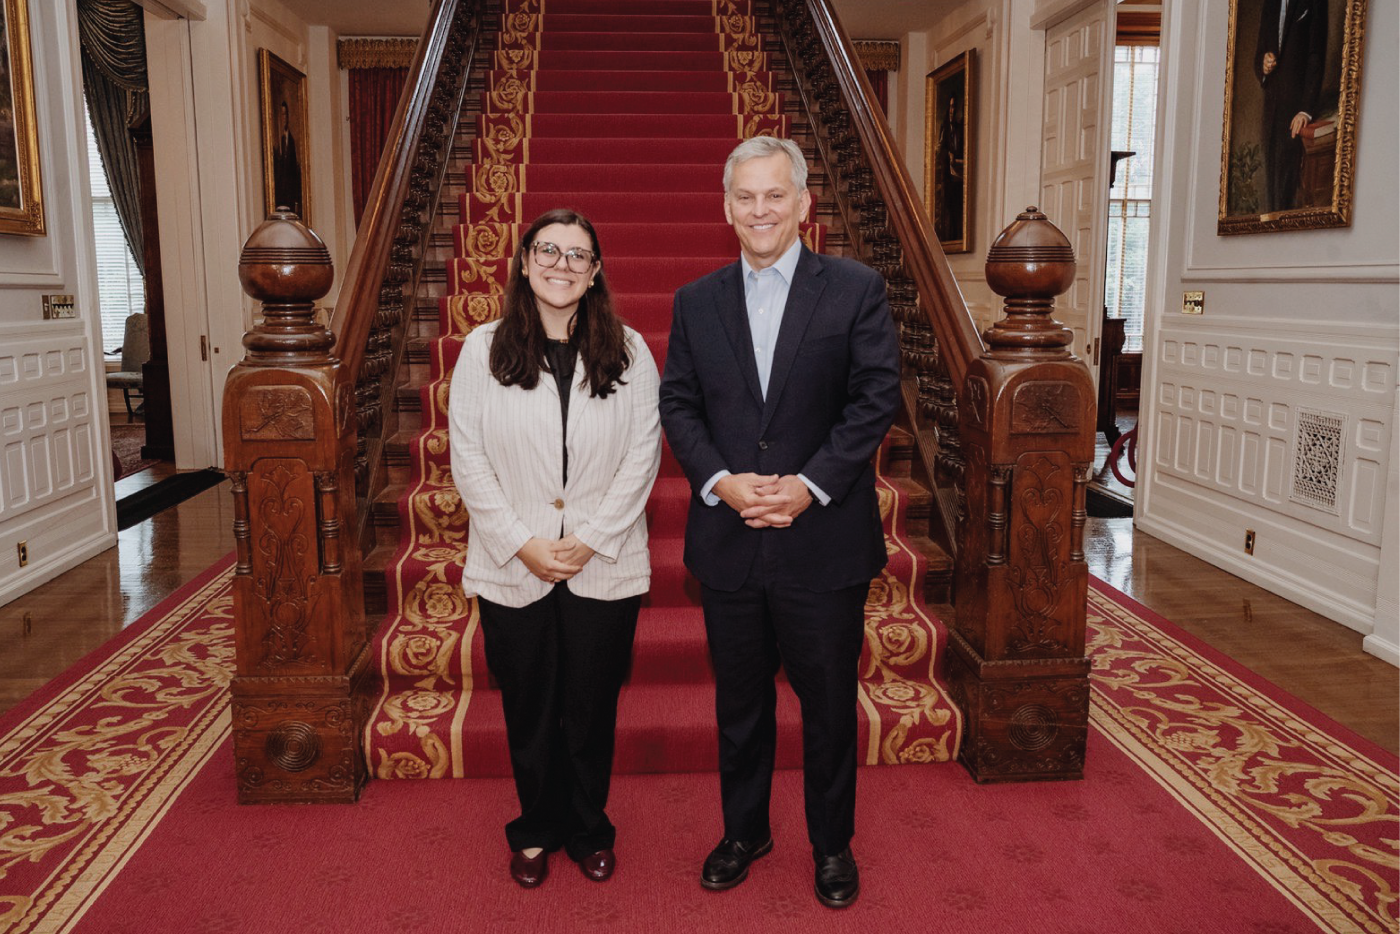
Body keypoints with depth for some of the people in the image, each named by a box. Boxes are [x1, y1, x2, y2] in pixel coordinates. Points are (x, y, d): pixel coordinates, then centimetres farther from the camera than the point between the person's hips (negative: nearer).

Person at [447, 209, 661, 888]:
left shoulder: (628, 351, 0)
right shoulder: (483, 349, -1)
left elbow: (643, 455, -2)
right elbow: (468, 458, -3)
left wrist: (590, 539, -10)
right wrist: (523, 543, -10)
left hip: (605, 569, 0)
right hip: (512, 569, 0)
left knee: (592, 708, 12)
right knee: (529, 710, 13)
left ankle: (588, 830, 33)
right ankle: (537, 830, 34)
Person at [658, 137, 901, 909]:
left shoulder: (856, 290, -2)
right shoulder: (696, 302, 7)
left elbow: (876, 399, -7)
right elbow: (678, 405, 3)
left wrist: (810, 484, -17)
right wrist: (719, 481, -13)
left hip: (824, 540, -2)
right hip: (727, 540, 3)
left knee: (829, 701, 12)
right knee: (739, 700, 17)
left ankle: (833, 844, 33)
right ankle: (743, 830, 37)